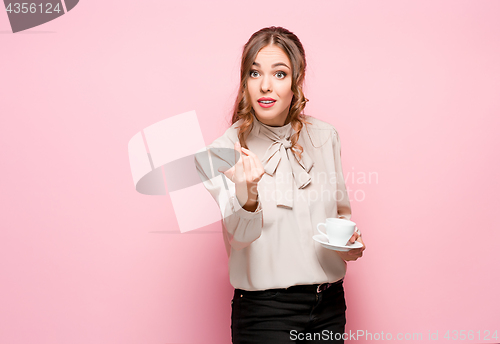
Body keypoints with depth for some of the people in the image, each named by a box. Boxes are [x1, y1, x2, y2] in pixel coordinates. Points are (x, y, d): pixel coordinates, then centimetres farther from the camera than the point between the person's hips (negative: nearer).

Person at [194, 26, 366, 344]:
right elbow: (239, 237, -20)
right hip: (264, 310, -3)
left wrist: (349, 239, -4)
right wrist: (247, 195, -38)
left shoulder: (325, 136, 1)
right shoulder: (225, 151, -10)